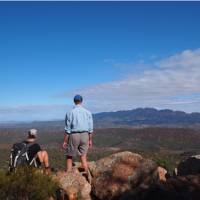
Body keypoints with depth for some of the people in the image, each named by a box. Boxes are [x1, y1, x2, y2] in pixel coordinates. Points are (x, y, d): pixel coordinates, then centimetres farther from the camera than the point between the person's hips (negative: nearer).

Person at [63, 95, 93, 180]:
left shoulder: (70, 113, -6)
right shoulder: (88, 112, 3)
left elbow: (67, 129, -7)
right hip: (84, 135, 3)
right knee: (83, 157, 11)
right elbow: (90, 128, 4)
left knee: (69, 157, 11)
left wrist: (65, 141, -1)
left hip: (74, 135, -3)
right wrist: (90, 140, 12)